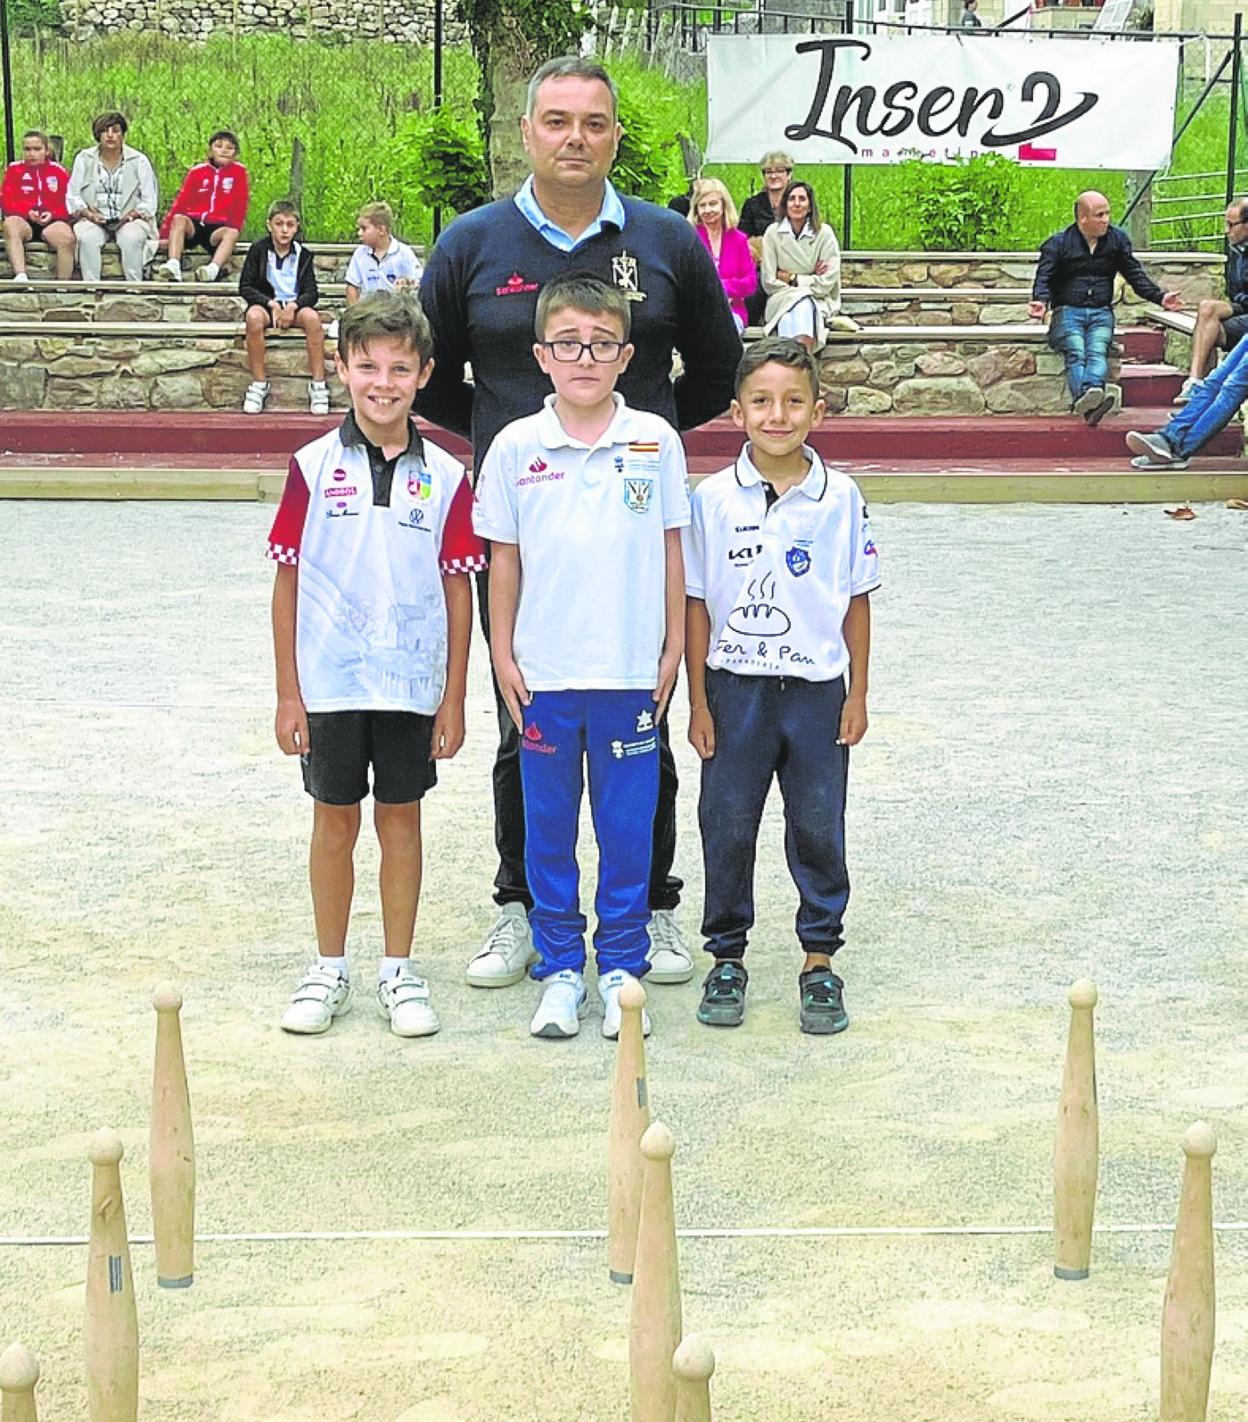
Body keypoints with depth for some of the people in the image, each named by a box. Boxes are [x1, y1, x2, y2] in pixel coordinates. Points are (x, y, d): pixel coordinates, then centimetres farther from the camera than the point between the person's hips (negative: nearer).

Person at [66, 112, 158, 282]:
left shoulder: (139, 161, 7)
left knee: (131, 238, -35)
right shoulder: (84, 159, 11)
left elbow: (150, 200, 5)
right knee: (87, 238, -32)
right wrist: (87, 213, -10)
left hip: (129, 220, -1)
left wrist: (133, 214, -14)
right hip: (93, 220, 1)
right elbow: (73, 196, 9)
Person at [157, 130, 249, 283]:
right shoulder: (197, 171, 8)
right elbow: (180, 202, 5)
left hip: (219, 227, -2)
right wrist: (165, 234, -4)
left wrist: (233, 227, -14)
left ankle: (213, 269, -57)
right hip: (194, 224, 2)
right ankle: (173, 266, -44)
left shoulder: (238, 171, 5)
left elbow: (239, 206, 2)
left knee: (232, 233, -32)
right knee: (179, 219, -28)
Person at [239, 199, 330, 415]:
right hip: (266, 304, -1)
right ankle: (259, 383, -26)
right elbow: (245, 287, -3)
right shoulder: (258, 250, 0)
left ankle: (318, 385, -27)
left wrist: (293, 306, -20)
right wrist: (272, 304, -17)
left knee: (312, 317, -33)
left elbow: (312, 292, 0)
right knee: (254, 316, -37)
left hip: (294, 306, 1)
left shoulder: (303, 254, 4)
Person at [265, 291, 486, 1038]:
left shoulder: (445, 477, -1)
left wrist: (455, 697, 0)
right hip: (330, 681, 0)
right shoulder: (314, 467, -3)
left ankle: (400, 973, 21)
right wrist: (288, 692, -2)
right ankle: (330, 970, 23)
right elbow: (288, 581, 0)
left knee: (401, 819, 9)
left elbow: (458, 589, 2)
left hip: (412, 685, 0)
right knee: (335, 821, 10)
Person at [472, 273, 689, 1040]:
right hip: (544, 672, 0)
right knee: (548, 826, 9)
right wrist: (502, 654, 2)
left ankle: (621, 965, 21)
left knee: (628, 826, 7)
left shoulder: (656, 442, 0)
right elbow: (503, 557, 4)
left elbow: (671, 549, 5)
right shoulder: (516, 447, -1)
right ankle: (560, 968, 22)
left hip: (632, 671, 0)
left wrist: (674, 647, 4)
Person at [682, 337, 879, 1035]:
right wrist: (699, 702, -1)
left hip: (817, 688, 0)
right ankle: (728, 956, 22)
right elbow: (697, 604, 0)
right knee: (727, 827, 7)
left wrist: (857, 695, 2)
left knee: (819, 829, 7)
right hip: (736, 688, 0)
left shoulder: (840, 498, -2)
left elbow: (857, 602, 4)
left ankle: (819, 961, 21)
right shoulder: (714, 500, -3)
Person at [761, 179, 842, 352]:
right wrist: (809, 280, -5)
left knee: (803, 308, -36)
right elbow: (769, 282, -2)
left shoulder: (824, 233, -1)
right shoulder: (773, 233, 1)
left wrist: (792, 278, -4)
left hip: (817, 302, -1)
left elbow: (827, 283, -5)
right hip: (781, 300, 1)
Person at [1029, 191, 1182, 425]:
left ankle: (1092, 391, -60)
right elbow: (1044, 279, -2)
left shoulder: (1117, 239, 18)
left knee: (1097, 352, -30)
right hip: (1067, 312, -2)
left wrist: (1160, 297, 4)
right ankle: (1087, 401, -59)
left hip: (1101, 312, 2)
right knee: (1076, 353, -32)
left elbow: (1135, 274, 19)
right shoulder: (1057, 244, 7)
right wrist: (1041, 302, -24)